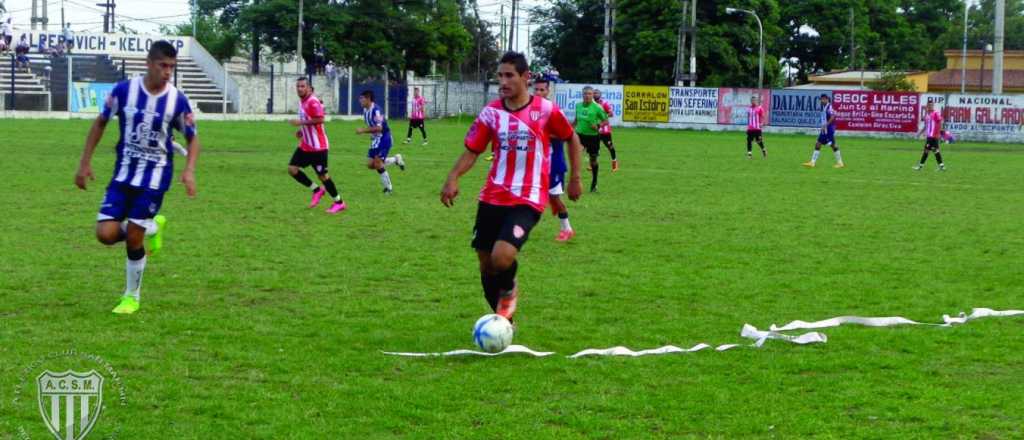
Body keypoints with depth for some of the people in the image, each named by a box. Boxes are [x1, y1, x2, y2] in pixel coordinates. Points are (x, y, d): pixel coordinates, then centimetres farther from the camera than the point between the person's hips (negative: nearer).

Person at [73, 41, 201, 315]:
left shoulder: (178, 101, -11)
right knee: (106, 234, -9)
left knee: (133, 239, -5)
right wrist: (85, 162, 4)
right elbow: (101, 122, 5)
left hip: (155, 177, -2)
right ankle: (151, 227, 22)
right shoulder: (124, 90, -9)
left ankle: (131, 297, 17)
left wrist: (189, 171, -15)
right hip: (123, 174, 2)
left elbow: (192, 138, 2)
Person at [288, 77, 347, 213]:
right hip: (305, 145, 9)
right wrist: (301, 131, 9)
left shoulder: (313, 102, -18)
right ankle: (317, 191, 14)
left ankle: (339, 203, 12)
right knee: (292, 168, 0)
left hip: (317, 146, -9)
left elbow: (319, 119, -28)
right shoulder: (302, 101, 11)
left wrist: (301, 122, -24)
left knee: (322, 175, -2)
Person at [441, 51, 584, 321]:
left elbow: (572, 139, 10)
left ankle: (509, 290, 12)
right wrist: (453, 178, -13)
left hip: (528, 200, -4)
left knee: (502, 257, -24)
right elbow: (472, 151, 4)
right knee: (486, 264, 8)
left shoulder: (546, 110, -5)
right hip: (492, 198, 4)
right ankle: (503, 320, 31)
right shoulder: (491, 113, 1)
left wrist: (575, 178, 9)